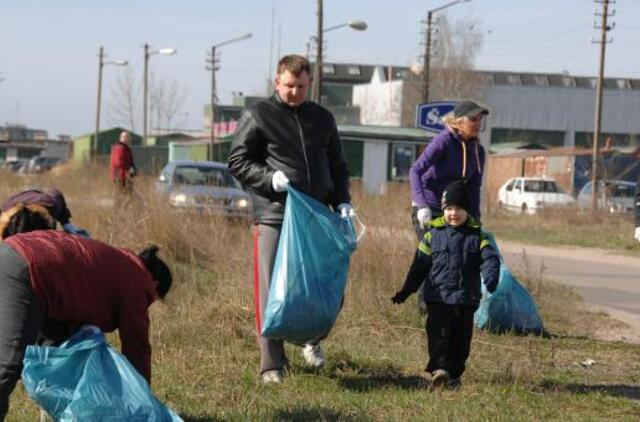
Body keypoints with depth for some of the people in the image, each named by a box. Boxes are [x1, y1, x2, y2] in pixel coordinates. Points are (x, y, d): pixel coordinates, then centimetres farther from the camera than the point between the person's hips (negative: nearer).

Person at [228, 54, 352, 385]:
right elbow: (237, 162, 0)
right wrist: (270, 178, -15)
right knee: (271, 293, -3)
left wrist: (342, 202, 6)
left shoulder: (322, 118, 15)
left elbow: (338, 165, 21)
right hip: (273, 217, -4)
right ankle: (272, 365, 4)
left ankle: (312, 338, 34)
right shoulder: (257, 116, 1)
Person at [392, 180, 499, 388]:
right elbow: (420, 264, 9)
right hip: (438, 296, -1)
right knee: (440, 333, -13)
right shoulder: (433, 234, 4)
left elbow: (489, 258, -6)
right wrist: (406, 291, 9)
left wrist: (490, 277, -28)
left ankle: (454, 373, 15)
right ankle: (439, 368, -21)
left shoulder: (476, 235, 4)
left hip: (466, 298, 1)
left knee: (461, 337, 6)